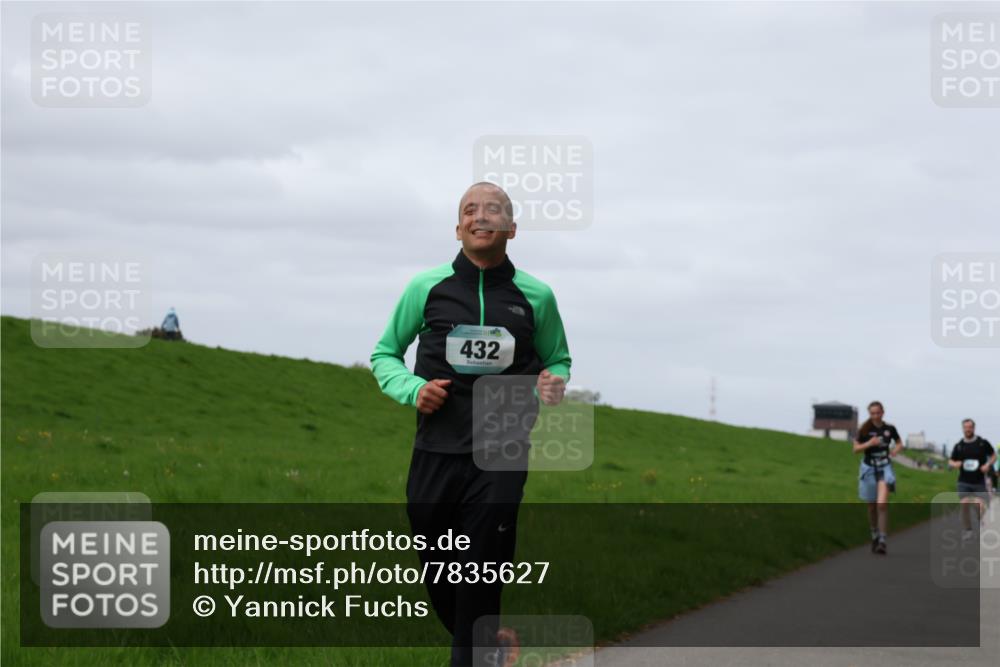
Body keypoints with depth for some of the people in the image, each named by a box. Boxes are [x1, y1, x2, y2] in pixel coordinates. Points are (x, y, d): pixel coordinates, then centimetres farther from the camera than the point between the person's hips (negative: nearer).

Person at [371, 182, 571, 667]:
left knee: (481, 583, -6)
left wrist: (553, 385, -5)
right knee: (438, 578, 11)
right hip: (435, 453, 2)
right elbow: (385, 354, 13)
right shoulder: (427, 287, 2)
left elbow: (558, 359, 18)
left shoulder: (536, 296, 3)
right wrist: (412, 389, -7)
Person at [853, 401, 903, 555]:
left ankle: (882, 541, -16)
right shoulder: (865, 430, -3)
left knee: (882, 504, -17)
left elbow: (900, 444, 14)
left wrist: (895, 451, -8)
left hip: (885, 468, -1)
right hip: (869, 468, 1)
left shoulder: (890, 429, -1)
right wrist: (869, 444, -18)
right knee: (872, 507, 11)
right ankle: (874, 536, 31)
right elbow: (856, 448, 0)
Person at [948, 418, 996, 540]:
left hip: (979, 482, -1)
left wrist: (988, 464, -11)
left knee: (980, 506, -11)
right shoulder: (958, 446, 4)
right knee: (964, 505, -11)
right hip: (964, 482, 1)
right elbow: (950, 462, 10)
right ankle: (967, 530, 5)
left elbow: (994, 456, 8)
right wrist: (954, 464, -13)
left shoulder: (983, 443, -1)